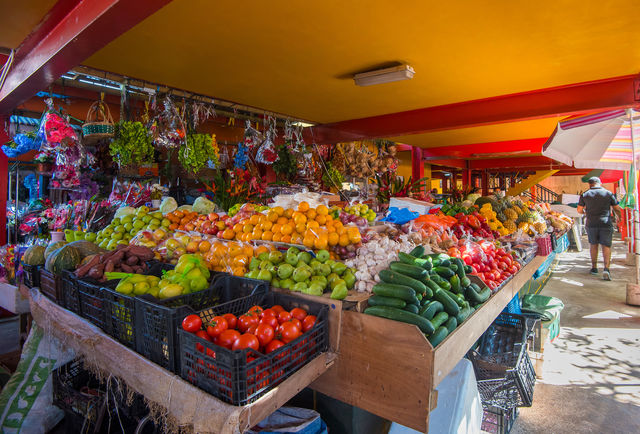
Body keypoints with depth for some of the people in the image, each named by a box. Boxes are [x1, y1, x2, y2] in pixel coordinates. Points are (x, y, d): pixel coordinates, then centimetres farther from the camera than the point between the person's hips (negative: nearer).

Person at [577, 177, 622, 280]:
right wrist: (619, 216, 25)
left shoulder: (585, 194, 2)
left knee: (593, 245, 15)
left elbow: (579, 210, 3)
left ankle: (594, 267, 22)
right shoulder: (608, 193, 1)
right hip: (606, 224, -1)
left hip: (591, 224, 1)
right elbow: (617, 209, 5)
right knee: (606, 246, 3)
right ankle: (606, 269, -12)